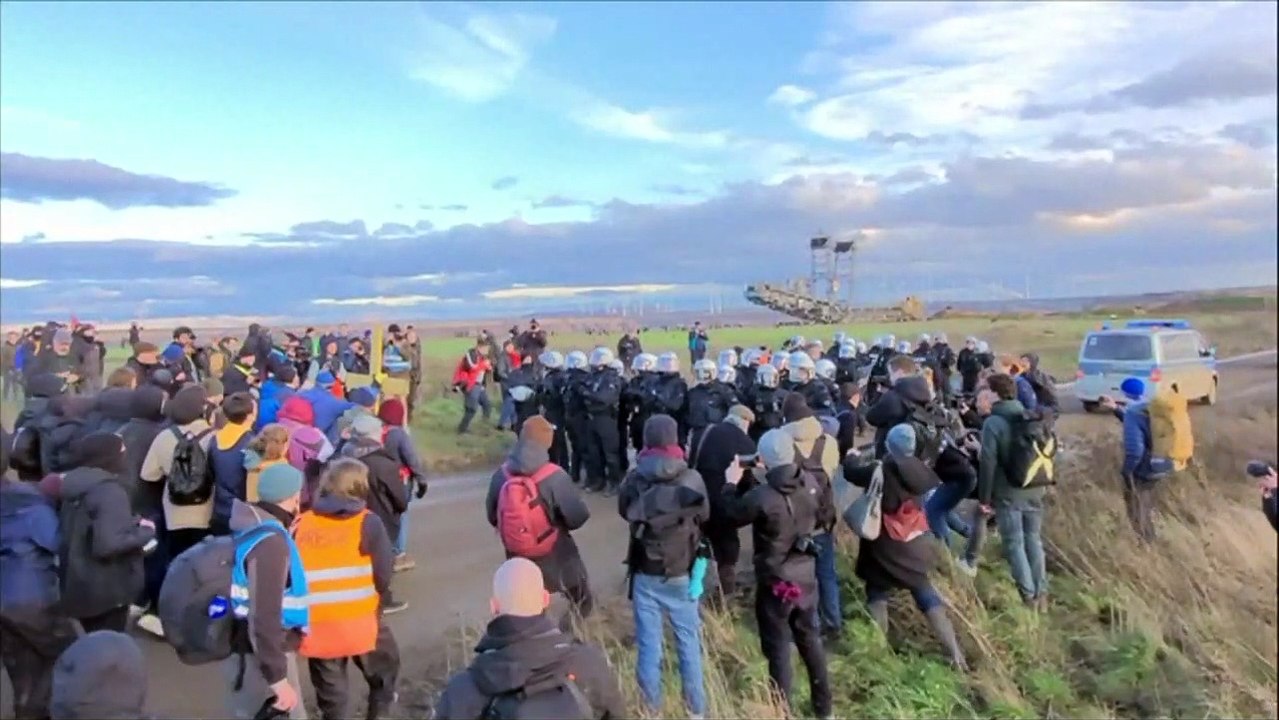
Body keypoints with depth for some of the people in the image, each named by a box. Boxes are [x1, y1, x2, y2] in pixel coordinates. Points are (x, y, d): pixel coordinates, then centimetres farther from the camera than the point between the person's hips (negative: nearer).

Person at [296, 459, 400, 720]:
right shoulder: (367, 522, -6)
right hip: (360, 620, -3)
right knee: (383, 672, 24)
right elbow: (383, 574, -9)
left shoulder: (300, 524, 3)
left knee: (330, 691, 18)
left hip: (317, 625, 3)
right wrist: (380, 596, 11)